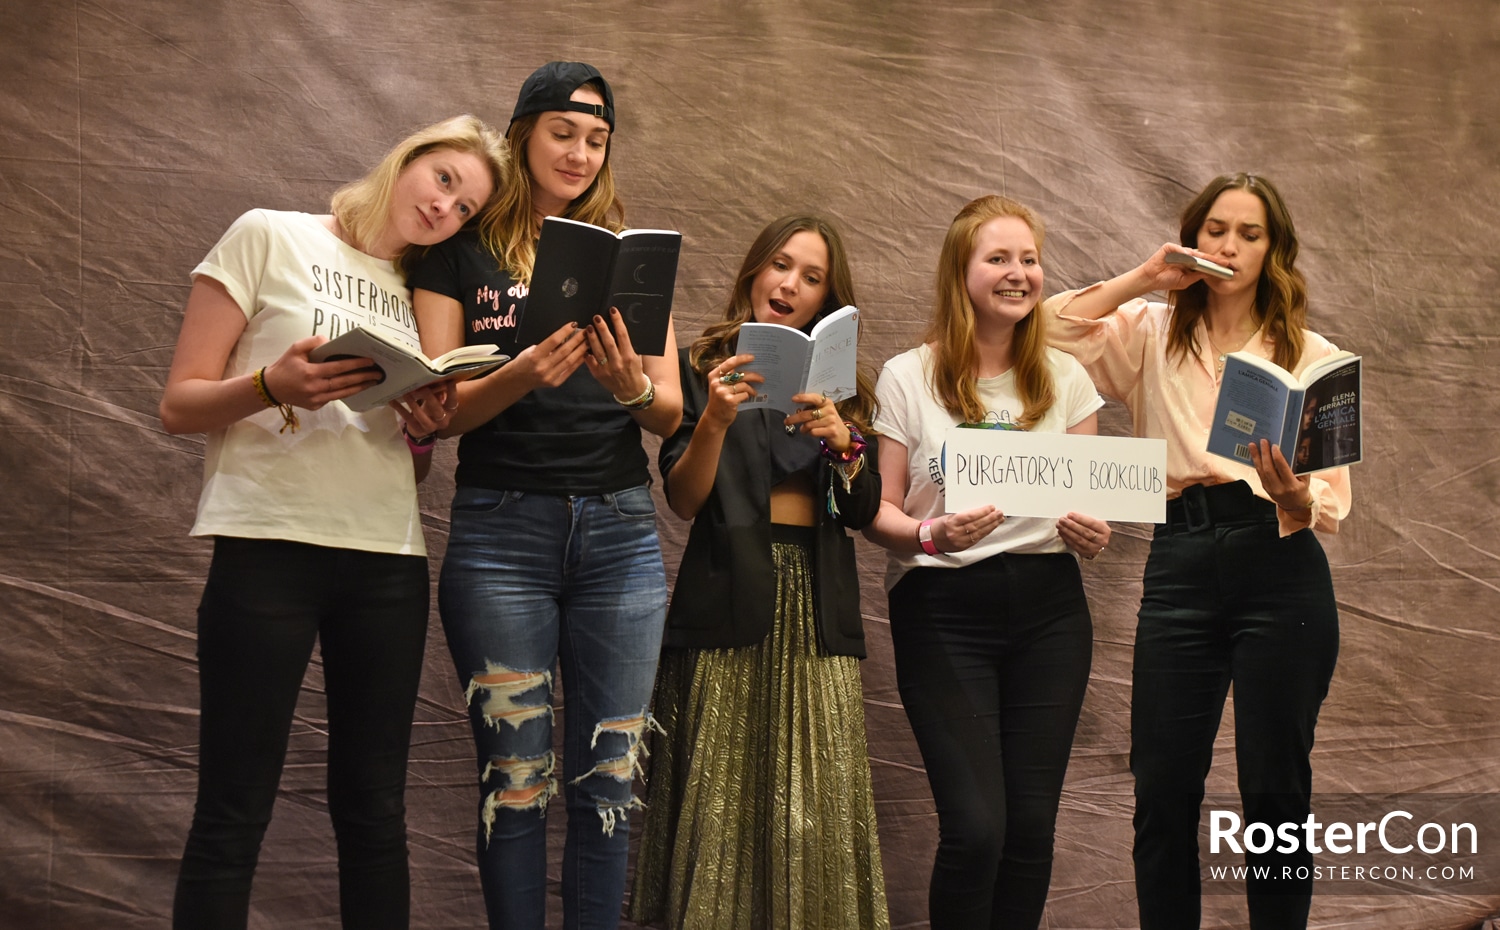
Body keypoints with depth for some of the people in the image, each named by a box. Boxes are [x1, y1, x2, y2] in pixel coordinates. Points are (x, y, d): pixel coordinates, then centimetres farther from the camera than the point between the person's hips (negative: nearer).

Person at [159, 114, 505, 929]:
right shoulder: (268, 237, 3)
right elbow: (180, 405, -2)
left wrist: (425, 429, -1)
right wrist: (273, 386, -21)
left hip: (388, 559, 5)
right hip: (269, 546, -5)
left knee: (374, 810, 5)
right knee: (233, 818, -6)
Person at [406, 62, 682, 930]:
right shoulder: (461, 253, 5)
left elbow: (671, 412, 8)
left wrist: (633, 388, -15)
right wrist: (522, 376, -21)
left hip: (620, 530, 3)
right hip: (502, 531, -2)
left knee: (610, 778, 2)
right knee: (517, 778, -2)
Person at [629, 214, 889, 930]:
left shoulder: (841, 384, 19)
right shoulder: (704, 367, 9)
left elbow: (863, 511, 8)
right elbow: (683, 501, -2)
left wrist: (842, 440, -9)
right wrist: (715, 420, -17)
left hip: (817, 603, 3)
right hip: (730, 598, -2)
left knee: (818, 812, -5)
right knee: (722, 804, -8)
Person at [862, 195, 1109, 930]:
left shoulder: (1065, 378, 10)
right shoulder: (907, 379, -1)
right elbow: (878, 511, -1)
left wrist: (1093, 533, -9)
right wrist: (933, 534, -22)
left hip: (1047, 609, 4)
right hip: (943, 612, -3)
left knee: (1031, 824, 2)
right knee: (976, 827, -12)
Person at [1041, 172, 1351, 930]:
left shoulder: (1310, 355, 9)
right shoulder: (1152, 335, 13)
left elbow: (1333, 500, 3)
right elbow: (1054, 330, -3)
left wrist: (1294, 497, -19)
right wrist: (1143, 278, -3)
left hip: (1280, 574, -1)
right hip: (1180, 568, 1)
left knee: (1275, 788, 2)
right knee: (1163, 788, 0)